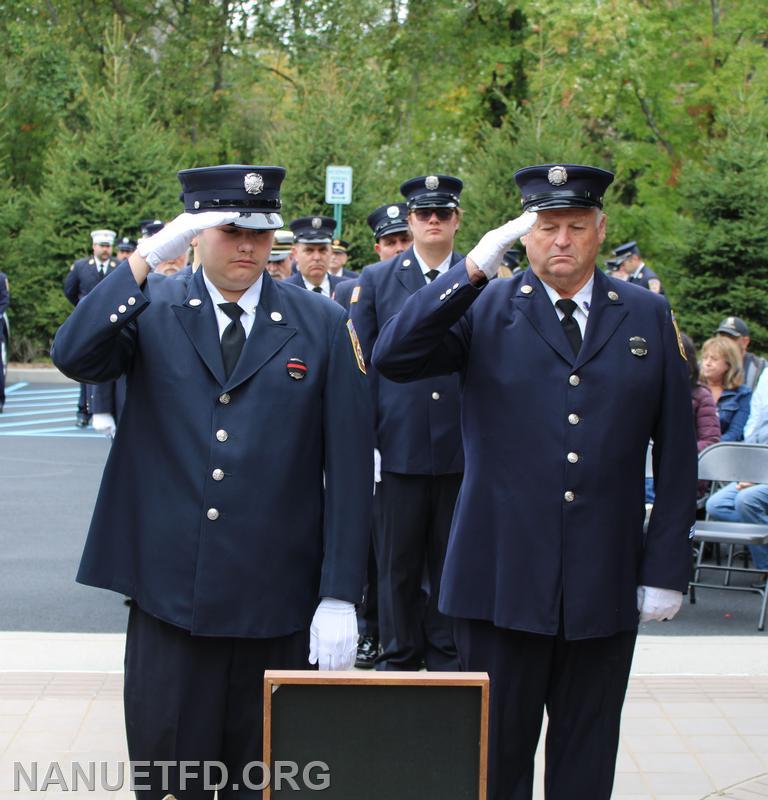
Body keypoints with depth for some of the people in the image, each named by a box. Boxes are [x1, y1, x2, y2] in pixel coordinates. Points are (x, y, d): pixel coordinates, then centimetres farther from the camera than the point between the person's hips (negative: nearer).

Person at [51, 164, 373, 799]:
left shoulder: (322, 325, 3)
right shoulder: (151, 308, 5)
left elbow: (349, 467, 0)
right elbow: (74, 357, -16)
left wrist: (340, 596, -5)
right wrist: (148, 257, -21)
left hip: (278, 605, 0)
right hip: (169, 597, 0)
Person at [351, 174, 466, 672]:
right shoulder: (376, 279, 6)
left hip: (462, 447, 0)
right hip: (398, 445, 0)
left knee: (452, 560, 9)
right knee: (398, 562, 8)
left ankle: (446, 657, 21)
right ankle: (399, 656, 21)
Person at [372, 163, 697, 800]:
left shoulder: (648, 316, 6)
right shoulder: (485, 309, 3)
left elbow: (676, 452, 6)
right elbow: (392, 358, -14)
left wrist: (668, 568, 1)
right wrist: (473, 269, -20)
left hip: (606, 581, 1)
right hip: (503, 575, -1)